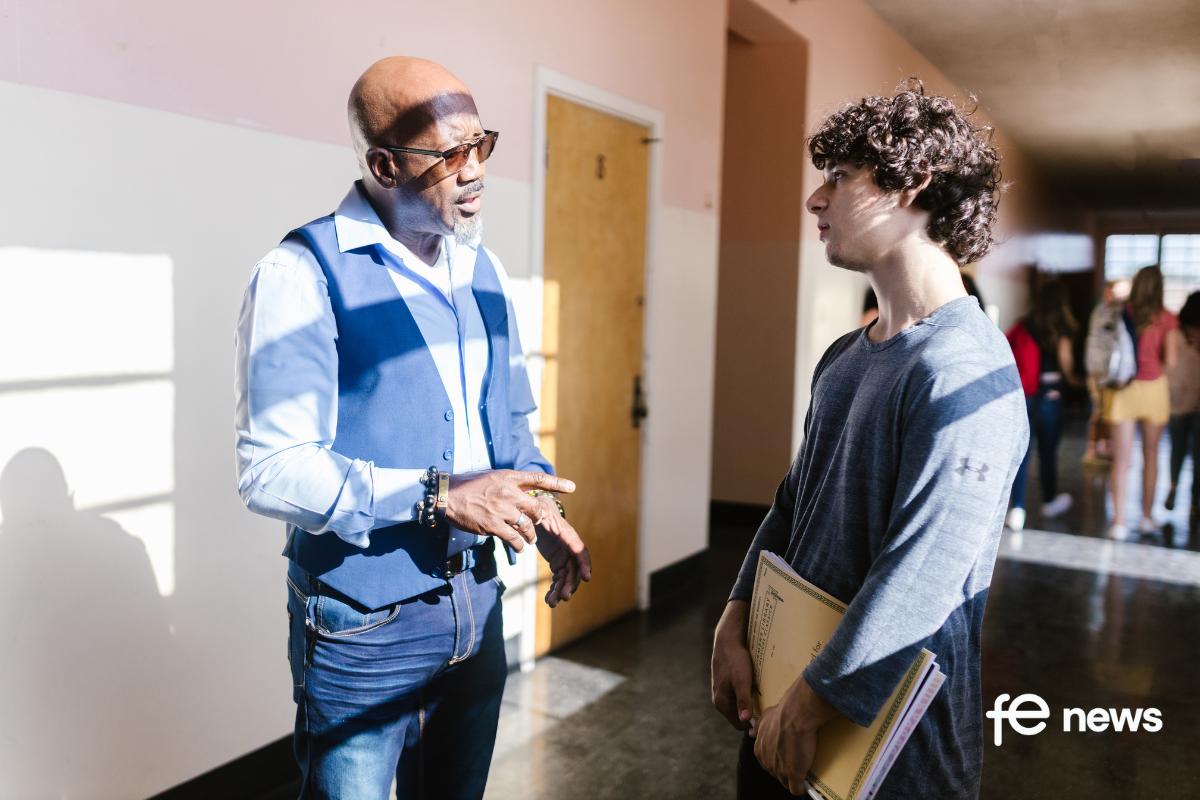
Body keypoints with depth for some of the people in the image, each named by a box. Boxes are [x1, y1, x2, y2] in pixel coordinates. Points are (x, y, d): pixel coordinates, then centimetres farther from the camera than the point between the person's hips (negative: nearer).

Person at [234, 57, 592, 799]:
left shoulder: (484, 270, 6)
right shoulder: (304, 272, -16)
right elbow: (272, 469, -22)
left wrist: (540, 508, -5)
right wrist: (438, 496, -29)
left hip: (477, 601, 6)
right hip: (363, 621, -6)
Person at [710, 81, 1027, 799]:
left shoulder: (964, 370, -22)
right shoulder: (845, 357, 6)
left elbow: (917, 582, -26)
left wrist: (811, 704, -18)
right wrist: (735, 626, 2)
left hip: (890, 738, -7)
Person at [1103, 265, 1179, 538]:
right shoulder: (1166, 319, -5)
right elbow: (1170, 360, -9)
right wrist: (1155, 363, 11)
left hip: (1121, 389, 0)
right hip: (1153, 388, 0)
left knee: (1122, 459, 1)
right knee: (1150, 455, 16)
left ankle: (1119, 522, -2)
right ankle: (1147, 517, 25)